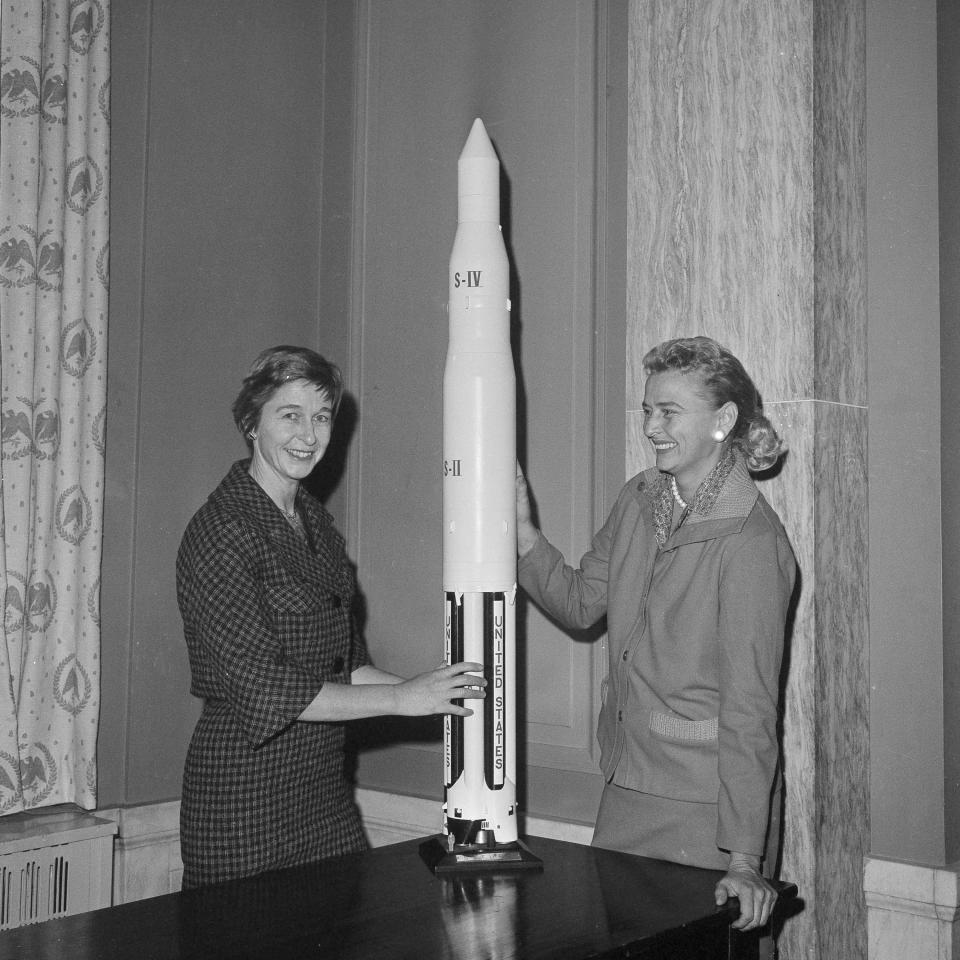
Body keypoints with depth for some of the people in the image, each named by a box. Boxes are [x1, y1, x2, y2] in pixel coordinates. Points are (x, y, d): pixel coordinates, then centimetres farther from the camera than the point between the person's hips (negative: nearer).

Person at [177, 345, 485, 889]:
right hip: (245, 786, -7)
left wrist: (434, 694, -1)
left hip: (326, 779, 8)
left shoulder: (316, 522, 11)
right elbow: (264, 689, -20)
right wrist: (401, 698, -16)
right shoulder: (221, 531, -15)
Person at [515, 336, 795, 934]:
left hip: (705, 805, -7)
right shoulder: (638, 501, 4)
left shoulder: (752, 541, -19)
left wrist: (745, 857, -24)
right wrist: (522, 529, -4)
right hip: (625, 792, 7)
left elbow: (750, 705, -22)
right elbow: (580, 603, 12)